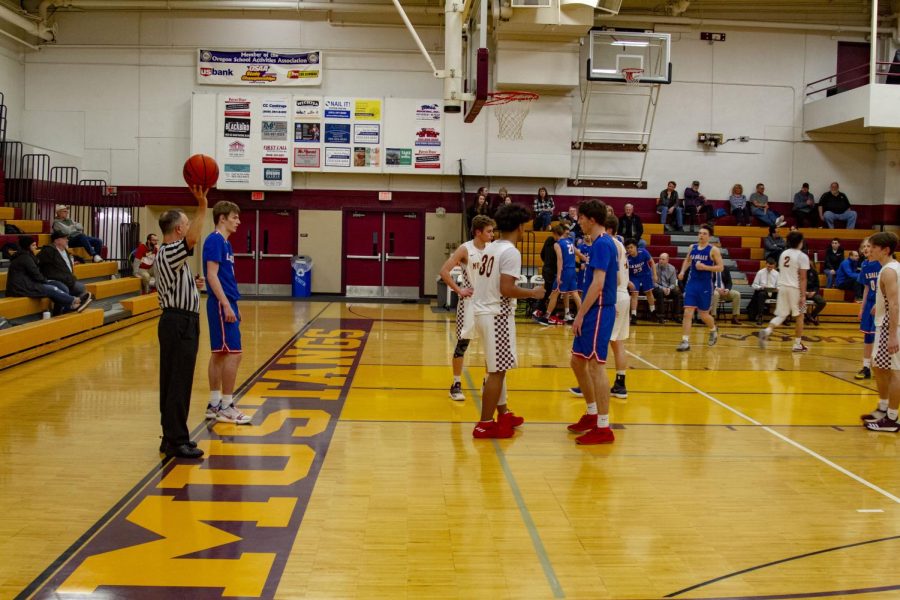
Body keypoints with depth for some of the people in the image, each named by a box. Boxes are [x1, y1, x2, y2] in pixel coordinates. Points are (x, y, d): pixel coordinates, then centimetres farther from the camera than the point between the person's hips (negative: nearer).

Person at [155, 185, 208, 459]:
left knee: (174, 383, 13)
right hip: (180, 323, -11)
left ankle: (172, 437, 19)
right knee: (178, 385, -7)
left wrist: (191, 283, 15)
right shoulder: (169, 252, -16)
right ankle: (176, 441, -4)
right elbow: (193, 239, -35)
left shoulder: (168, 254, 16)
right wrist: (202, 205, -37)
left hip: (177, 322, 11)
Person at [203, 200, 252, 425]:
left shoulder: (225, 243, 16)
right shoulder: (214, 241, -12)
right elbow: (212, 275, -19)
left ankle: (214, 404, 16)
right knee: (233, 353, -8)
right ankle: (226, 407, -3)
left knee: (219, 354, 11)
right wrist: (226, 305, -22)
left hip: (226, 304, 10)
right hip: (221, 305, -10)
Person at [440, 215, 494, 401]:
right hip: (470, 300, -5)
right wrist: (459, 290, -16)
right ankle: (456, 385, 10)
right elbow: (444, 271, -16)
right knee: (462, 343, 0)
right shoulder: (465, 249, -12)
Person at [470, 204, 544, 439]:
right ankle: (485, 425, 1)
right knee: (497, 370, -3)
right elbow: (506, 289, -22)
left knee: (496, 368, 19)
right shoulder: (510, 252, -15)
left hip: (483, 312, 9)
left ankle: (503, 414, 30)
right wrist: (532, 293, -8)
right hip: (497, 315, -9)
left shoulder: (490, 247, 11)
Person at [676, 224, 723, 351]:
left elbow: (720, 267, -9)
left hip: (705, 286, -3)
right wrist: (682, 271, 8)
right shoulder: (692, 247, 7)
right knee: (688, 313, -7)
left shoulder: (713, 250, -6)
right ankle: (685, 342, -8)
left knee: (703, 315, 7)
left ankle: (713, 330, 39)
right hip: (691, 283, 3)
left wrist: (705, 267, -21)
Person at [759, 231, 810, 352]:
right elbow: (803, 278, -12)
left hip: (782, 286, 5)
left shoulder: (783, 254, 10)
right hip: (795, 288, -5)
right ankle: (797, 344, 13)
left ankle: (767, 331, -16)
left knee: (781, 314, 10)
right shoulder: (802, 256, -8)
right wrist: (803, 295, -13)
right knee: (799, 316, 9)